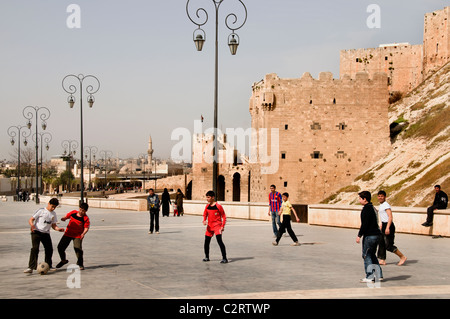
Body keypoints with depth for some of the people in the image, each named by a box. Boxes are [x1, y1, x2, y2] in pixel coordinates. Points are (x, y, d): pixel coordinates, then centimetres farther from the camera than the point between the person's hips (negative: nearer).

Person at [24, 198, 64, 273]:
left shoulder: (53, 214, 13)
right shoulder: (41, 211, -4)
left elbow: (53, 225, 15)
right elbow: (31, 219, -6)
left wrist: (58, 229, -7)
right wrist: (32, 225, -28)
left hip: (46, 233, 6)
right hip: (36, 232, -5)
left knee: (49, 249, 6)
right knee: (35, 248, -18)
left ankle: (48, 266, 27)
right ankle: (31, 267, -21)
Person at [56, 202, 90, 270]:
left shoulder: (85, 218, -14)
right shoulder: (73, 213, -3)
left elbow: (86, 228, -17)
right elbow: (66, 216, 11)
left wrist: (83, 233, -37)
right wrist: (64, 218, -13)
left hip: (78, 236, -4)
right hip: (68, 233, 4)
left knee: (78, 249, -22)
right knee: (60, 247, 2)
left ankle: (80, 264, 0)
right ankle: (63, 260, 29)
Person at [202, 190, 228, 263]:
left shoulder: (218, 206, -10)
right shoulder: (207, 206, 7)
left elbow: (224, 217, -6)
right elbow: (205, 215, 18)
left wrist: (222, 226, -12)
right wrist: (204, 221, -4)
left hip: (217, 226, -7)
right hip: (209, 226, 7)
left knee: (219, 240, -18)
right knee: (206, 241, 10)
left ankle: (224, 258, -16)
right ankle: (207, 257, 29)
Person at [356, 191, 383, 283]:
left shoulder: (366, 208, -14)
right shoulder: (372, 208, 16)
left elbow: (365, 224, -19)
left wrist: (359, 235, -14)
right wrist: (362, 230, 24)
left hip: (370, 236, -10)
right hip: (376, 234, 10)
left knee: (366, 255, -3)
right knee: (372, 255, 17)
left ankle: (369, 277, -4)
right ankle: (378, 275, 16)